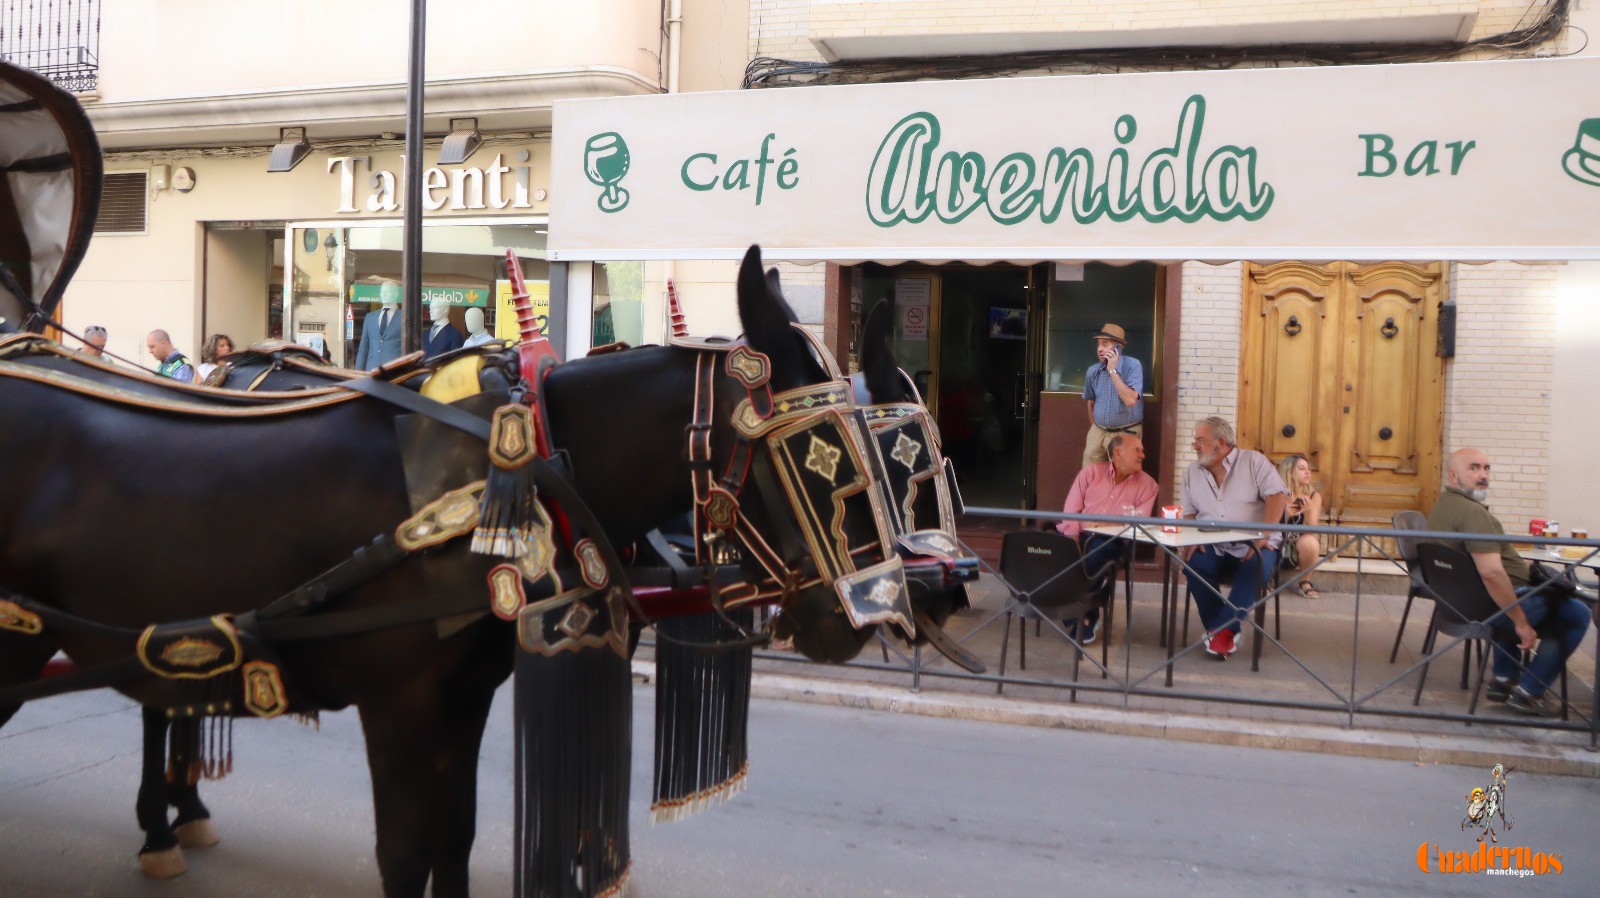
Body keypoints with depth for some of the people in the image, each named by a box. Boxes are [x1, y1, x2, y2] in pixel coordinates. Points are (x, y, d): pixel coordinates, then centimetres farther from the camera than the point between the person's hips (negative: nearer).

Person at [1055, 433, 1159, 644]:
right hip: (1078, 534, 1)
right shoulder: (1091, 472, 10)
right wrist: (1074, 542, -10)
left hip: (1108, 540, -1)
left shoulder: (1147, 484, 9)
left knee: (1096, 550, -36)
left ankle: (1088, 616, -15)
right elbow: (1071, 510, 3)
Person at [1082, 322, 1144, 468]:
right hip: (1098, 432, 5)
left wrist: (1113, 371, -23)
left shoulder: (1133, 366, -14)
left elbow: (1130, 400, -26)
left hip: (1126, 433, -4)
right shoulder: (1093, 371, 1)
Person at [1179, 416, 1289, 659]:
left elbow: (1278, 496, -6)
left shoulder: (1253, 461, 4)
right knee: (1194, 565, -29)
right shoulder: (1192, 473, 16)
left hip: (1253, 547, -3)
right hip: (1214, 548, 3)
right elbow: (1187, 513, 13)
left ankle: (1222, 629, -30)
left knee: (1256, 567, -36)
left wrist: (1263, 536, -18)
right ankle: (1225, 633, -20)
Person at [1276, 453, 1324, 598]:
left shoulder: (1313, 496, -5)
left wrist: (1308, 512, -31)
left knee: (1309, 542, -33)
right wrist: (1285, 514, -27)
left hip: (1298, 549, 1)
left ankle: (1303, 581, -3)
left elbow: (1312, 531, -12)